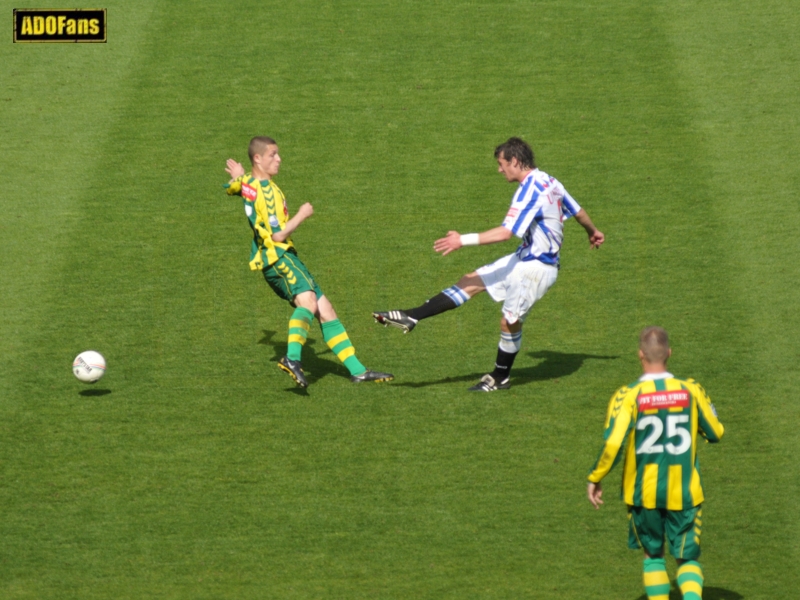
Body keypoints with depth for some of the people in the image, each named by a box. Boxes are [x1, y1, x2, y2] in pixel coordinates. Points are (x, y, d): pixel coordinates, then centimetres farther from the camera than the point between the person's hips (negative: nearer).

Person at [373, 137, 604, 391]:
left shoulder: (530, 191, -23)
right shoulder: (549, 182, 6)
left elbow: (506, 232, -31)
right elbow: (578, 211, 19)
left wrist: (463, 240, -30)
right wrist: (593, 232, 40)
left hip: (536, 267, -10)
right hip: (525, 258, 10)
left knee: (510, 321, 1)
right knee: (471, 282, 4)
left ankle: (500, 378, 20)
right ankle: (411, 317, 0)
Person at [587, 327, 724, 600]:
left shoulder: (628, 396, -13)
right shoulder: (691, 390, -5)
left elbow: (613, 444, -19)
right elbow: (716, 433, 7)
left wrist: (595, 479, -4)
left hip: (643, 492, -1)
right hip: (685, 492, 1)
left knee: (653, 555, 20)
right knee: (687, 558, 10)